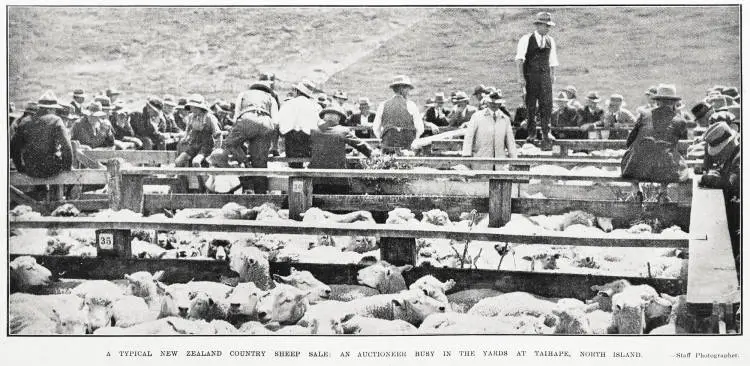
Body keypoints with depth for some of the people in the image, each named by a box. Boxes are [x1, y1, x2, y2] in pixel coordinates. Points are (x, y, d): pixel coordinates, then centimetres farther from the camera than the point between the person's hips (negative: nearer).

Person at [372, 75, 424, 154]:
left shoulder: (383, 105, 6)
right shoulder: (411, 105, -1)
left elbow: (376, 129, 9)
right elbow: (420, 129, 1)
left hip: (387, 148, 3)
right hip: (407, 147, -2)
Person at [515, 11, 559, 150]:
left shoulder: (550, 41, 11)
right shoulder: (526, 39, -3)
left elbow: (552, 61, 18)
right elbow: (519, 59, -8)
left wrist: (552, 75, 10)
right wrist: (521, 76, -15)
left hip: (545, 76, 3)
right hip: (530, 76, -3)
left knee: (547, 104, -6)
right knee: (530, 106, 3)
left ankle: (546, 133, -1)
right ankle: (531, 132, 15)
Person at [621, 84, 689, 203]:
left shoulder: (645, 115, 14)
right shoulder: (679, 121, 12)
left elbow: (629, 142, 18)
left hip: (638, 168, 1)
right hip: (664, 170, -1)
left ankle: (636, 191, 23)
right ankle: (663, 192, 16)